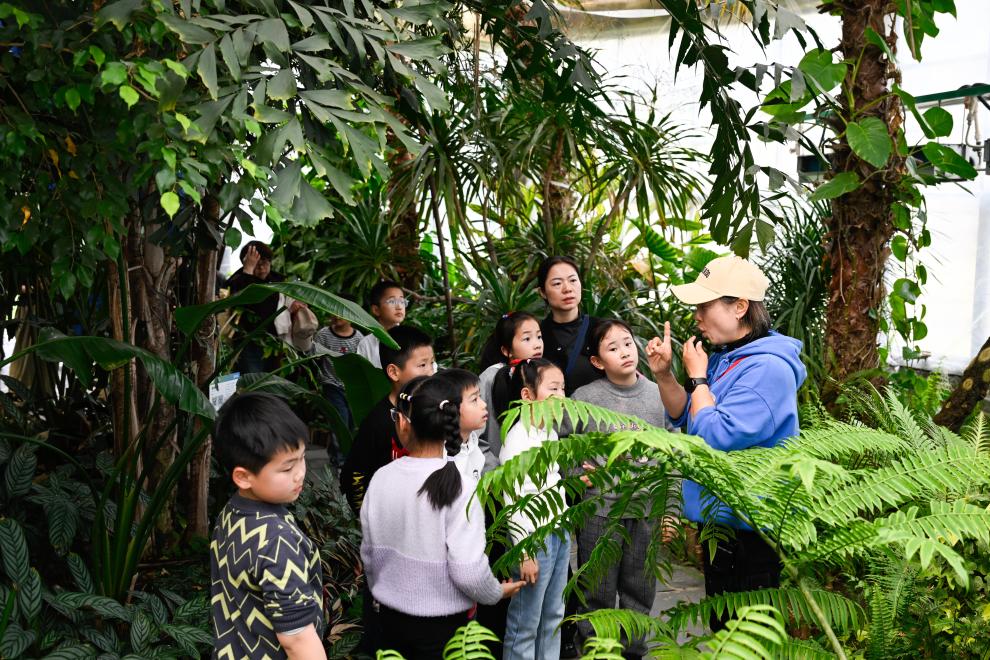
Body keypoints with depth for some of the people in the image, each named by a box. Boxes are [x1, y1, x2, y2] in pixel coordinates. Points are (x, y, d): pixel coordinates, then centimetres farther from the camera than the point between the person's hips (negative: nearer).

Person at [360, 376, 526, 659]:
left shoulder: (381, 479, -8)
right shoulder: (459, 487, -21)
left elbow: (369, 553, 2)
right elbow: (468, 571, -21)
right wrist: (497, 592, -1)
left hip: (390, 618, 4)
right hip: (442, 625, -3)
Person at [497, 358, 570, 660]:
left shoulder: (550, 432, 10)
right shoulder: (518, 439, -16)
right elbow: (512, 502, -18)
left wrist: (563, 530, 18)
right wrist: (524, 552, -18)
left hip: (559, 534, 8)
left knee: (553, 617, 17)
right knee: (525, 624, 2)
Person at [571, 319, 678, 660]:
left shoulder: (660, 395, 0)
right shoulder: (584, 398, -7)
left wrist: (671, 510, 2)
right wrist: (576, 477, -10)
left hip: (648, 512, 2)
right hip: (599, 510, -2)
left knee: (640, 592, 14)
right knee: (598, 594, 9)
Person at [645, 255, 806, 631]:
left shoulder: (768, 368, -23)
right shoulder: (725, 357, 7)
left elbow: (716, 437, -29)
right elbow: (686, 418, 15)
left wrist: (697, 377, -15)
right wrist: (663, 375, -1)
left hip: (748, 534, -9)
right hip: (716, 520, 9)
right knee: (721, 629, 23)